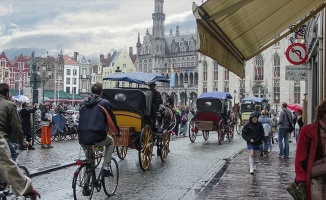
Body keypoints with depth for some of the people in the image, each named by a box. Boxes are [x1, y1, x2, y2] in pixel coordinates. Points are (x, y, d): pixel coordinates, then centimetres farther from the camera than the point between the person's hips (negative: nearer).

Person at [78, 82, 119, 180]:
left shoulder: (83, 104, 14)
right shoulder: (104, 103, 0)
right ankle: (106, 167, 15)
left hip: (82, 138, 4)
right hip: (97, 138, -4)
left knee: (88, 150, 36)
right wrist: (117, 131, 24)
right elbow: (111, 120, 5)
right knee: (110, 141, 27)